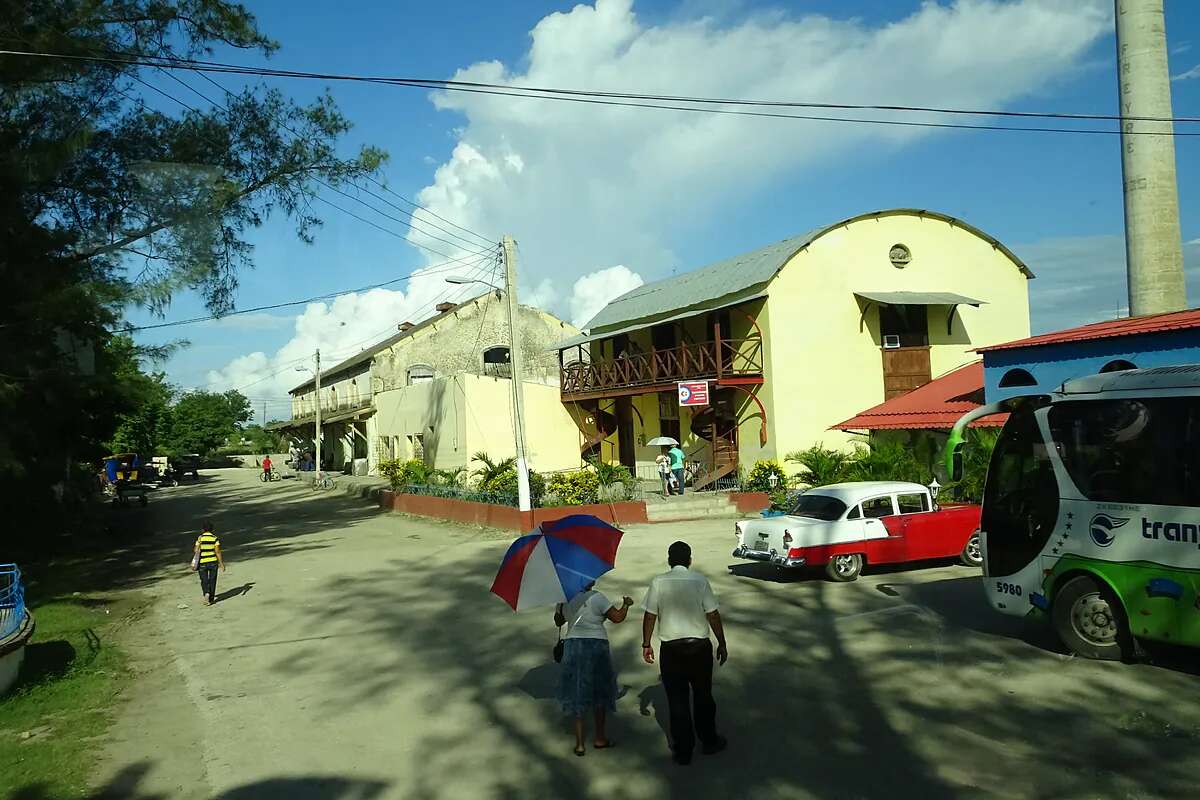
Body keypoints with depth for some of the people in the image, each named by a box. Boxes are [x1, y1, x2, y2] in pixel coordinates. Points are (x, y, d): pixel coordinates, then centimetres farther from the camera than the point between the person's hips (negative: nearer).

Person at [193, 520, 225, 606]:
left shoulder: (200, 538, -7)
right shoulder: (215, 538, -7)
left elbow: (196, 550, -9)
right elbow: (217, 552, -9)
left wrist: (193, 549, 16)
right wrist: (221, 563, -4)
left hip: (202, 563, 0)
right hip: (213, 562, 0)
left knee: (204, 580, 12)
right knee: (212, 580, 12)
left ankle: (206, 593, -14)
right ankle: (211, 599, 16)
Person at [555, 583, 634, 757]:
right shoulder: (596, 598, -13)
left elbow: (558, 622, 15)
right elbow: (617, 618, -12)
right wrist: (626, 604, 6)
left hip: (572, 647, 3)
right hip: (596, 647, -3)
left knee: (577, 696, 11)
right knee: (599, 693, 16)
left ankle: (579, 744, 9)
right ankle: (600, 738, 26)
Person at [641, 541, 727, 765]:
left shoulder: (659, 582, -5)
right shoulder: (700, 581, -6)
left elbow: (650, 616, -3)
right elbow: (713, 615, -5)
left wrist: (646, 644, 8)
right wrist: (722, 644, 5)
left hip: (671, 649, 0)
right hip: (700, 646, 0)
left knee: (677, 701, 8)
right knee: (703, 697, 18)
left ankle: (683, 752, 14)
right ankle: (709, 742, 31)